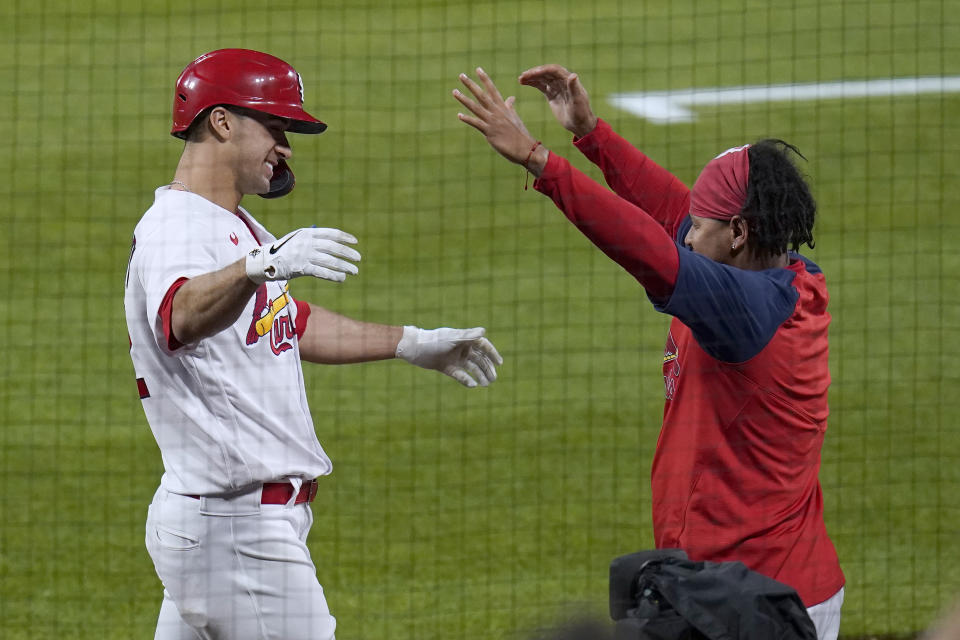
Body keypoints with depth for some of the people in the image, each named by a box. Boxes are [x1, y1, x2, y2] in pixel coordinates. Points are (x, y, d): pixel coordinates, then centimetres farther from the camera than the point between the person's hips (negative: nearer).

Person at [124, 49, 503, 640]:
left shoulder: (241, 229, 18)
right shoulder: (174, 228, -15)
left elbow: (293, 324, 33)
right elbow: (182, 318, -38)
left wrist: (412, 344, 35)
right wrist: (263, 265, -56)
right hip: (235, 527, -10)